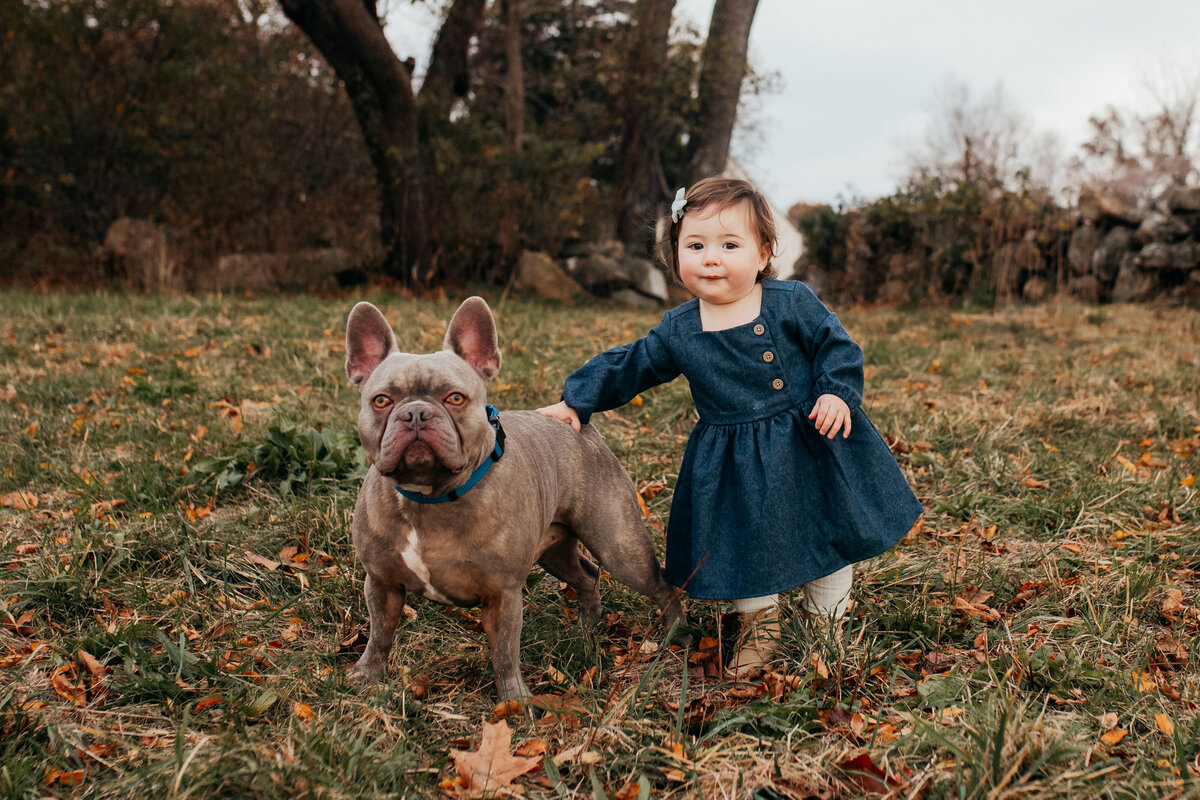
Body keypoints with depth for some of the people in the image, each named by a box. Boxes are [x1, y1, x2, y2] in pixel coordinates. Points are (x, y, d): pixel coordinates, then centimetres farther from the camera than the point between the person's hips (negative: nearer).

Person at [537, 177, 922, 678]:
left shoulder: (791, 303, -10)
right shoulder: (677, 331, -3)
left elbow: (836, 345, -4)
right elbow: (628, 366, 6)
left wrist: (837, 393, -20)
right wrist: (576, 401, 2)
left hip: (810, 446, -1)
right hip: (733, 465, 1)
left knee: (830, 536, 11)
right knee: (741, 543, 7)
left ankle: (824, 619, 34)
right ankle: (759, 622, 32)